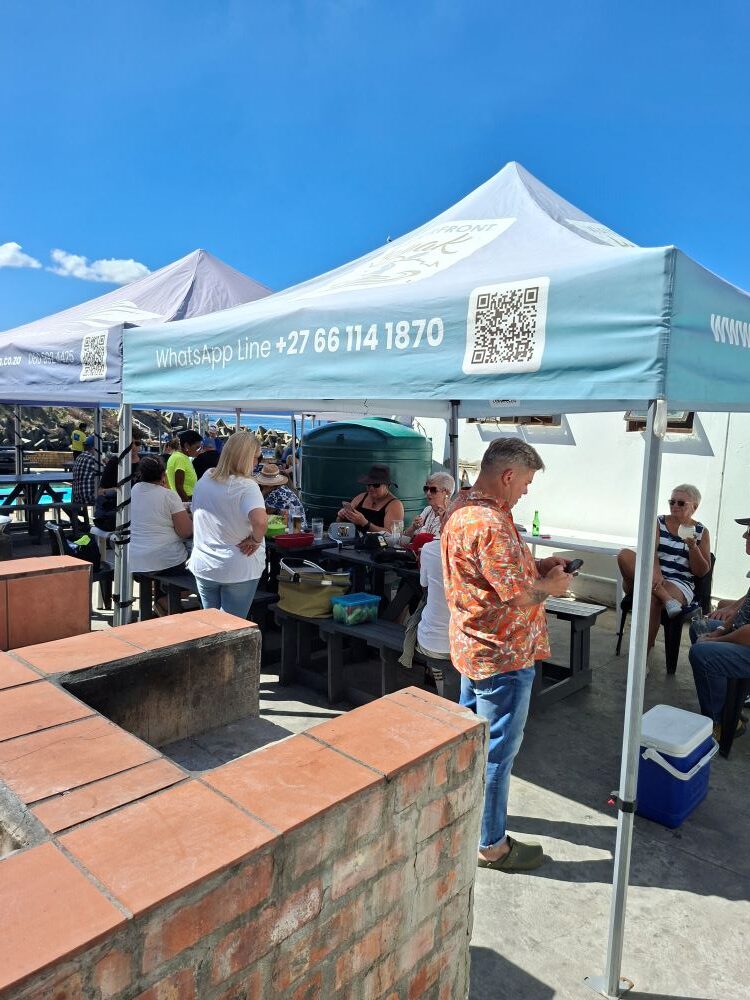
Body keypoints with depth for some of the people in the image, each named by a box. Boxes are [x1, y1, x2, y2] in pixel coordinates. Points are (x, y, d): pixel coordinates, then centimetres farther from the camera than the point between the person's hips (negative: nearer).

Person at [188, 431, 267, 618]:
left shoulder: (204, 480, 1)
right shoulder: (246, 487, -20)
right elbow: (260, 521, -37)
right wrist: (256, 540, -17)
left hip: (203, 567, 6)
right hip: (238, 571, -6)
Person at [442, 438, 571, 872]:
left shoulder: (462, 508, 5)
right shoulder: (490, 524, -28)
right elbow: (519, 594, -27)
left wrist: (537, 565, 6)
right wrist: (553, 585, -8)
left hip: (474, 644, 10)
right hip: (502, 655, -10)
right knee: (498, 750, 5)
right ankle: (493, 844, 22)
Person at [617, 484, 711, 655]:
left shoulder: (701, 532, 10)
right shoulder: (658, 522, 10)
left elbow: (702, 572, 6)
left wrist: (693, 546, -11)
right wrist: (656, 574, -28)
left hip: (679, 584, -2)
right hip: (652, 578, 2)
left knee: (653, 598, -37)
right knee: (624, 554, -29)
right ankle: (666, 599, -40)